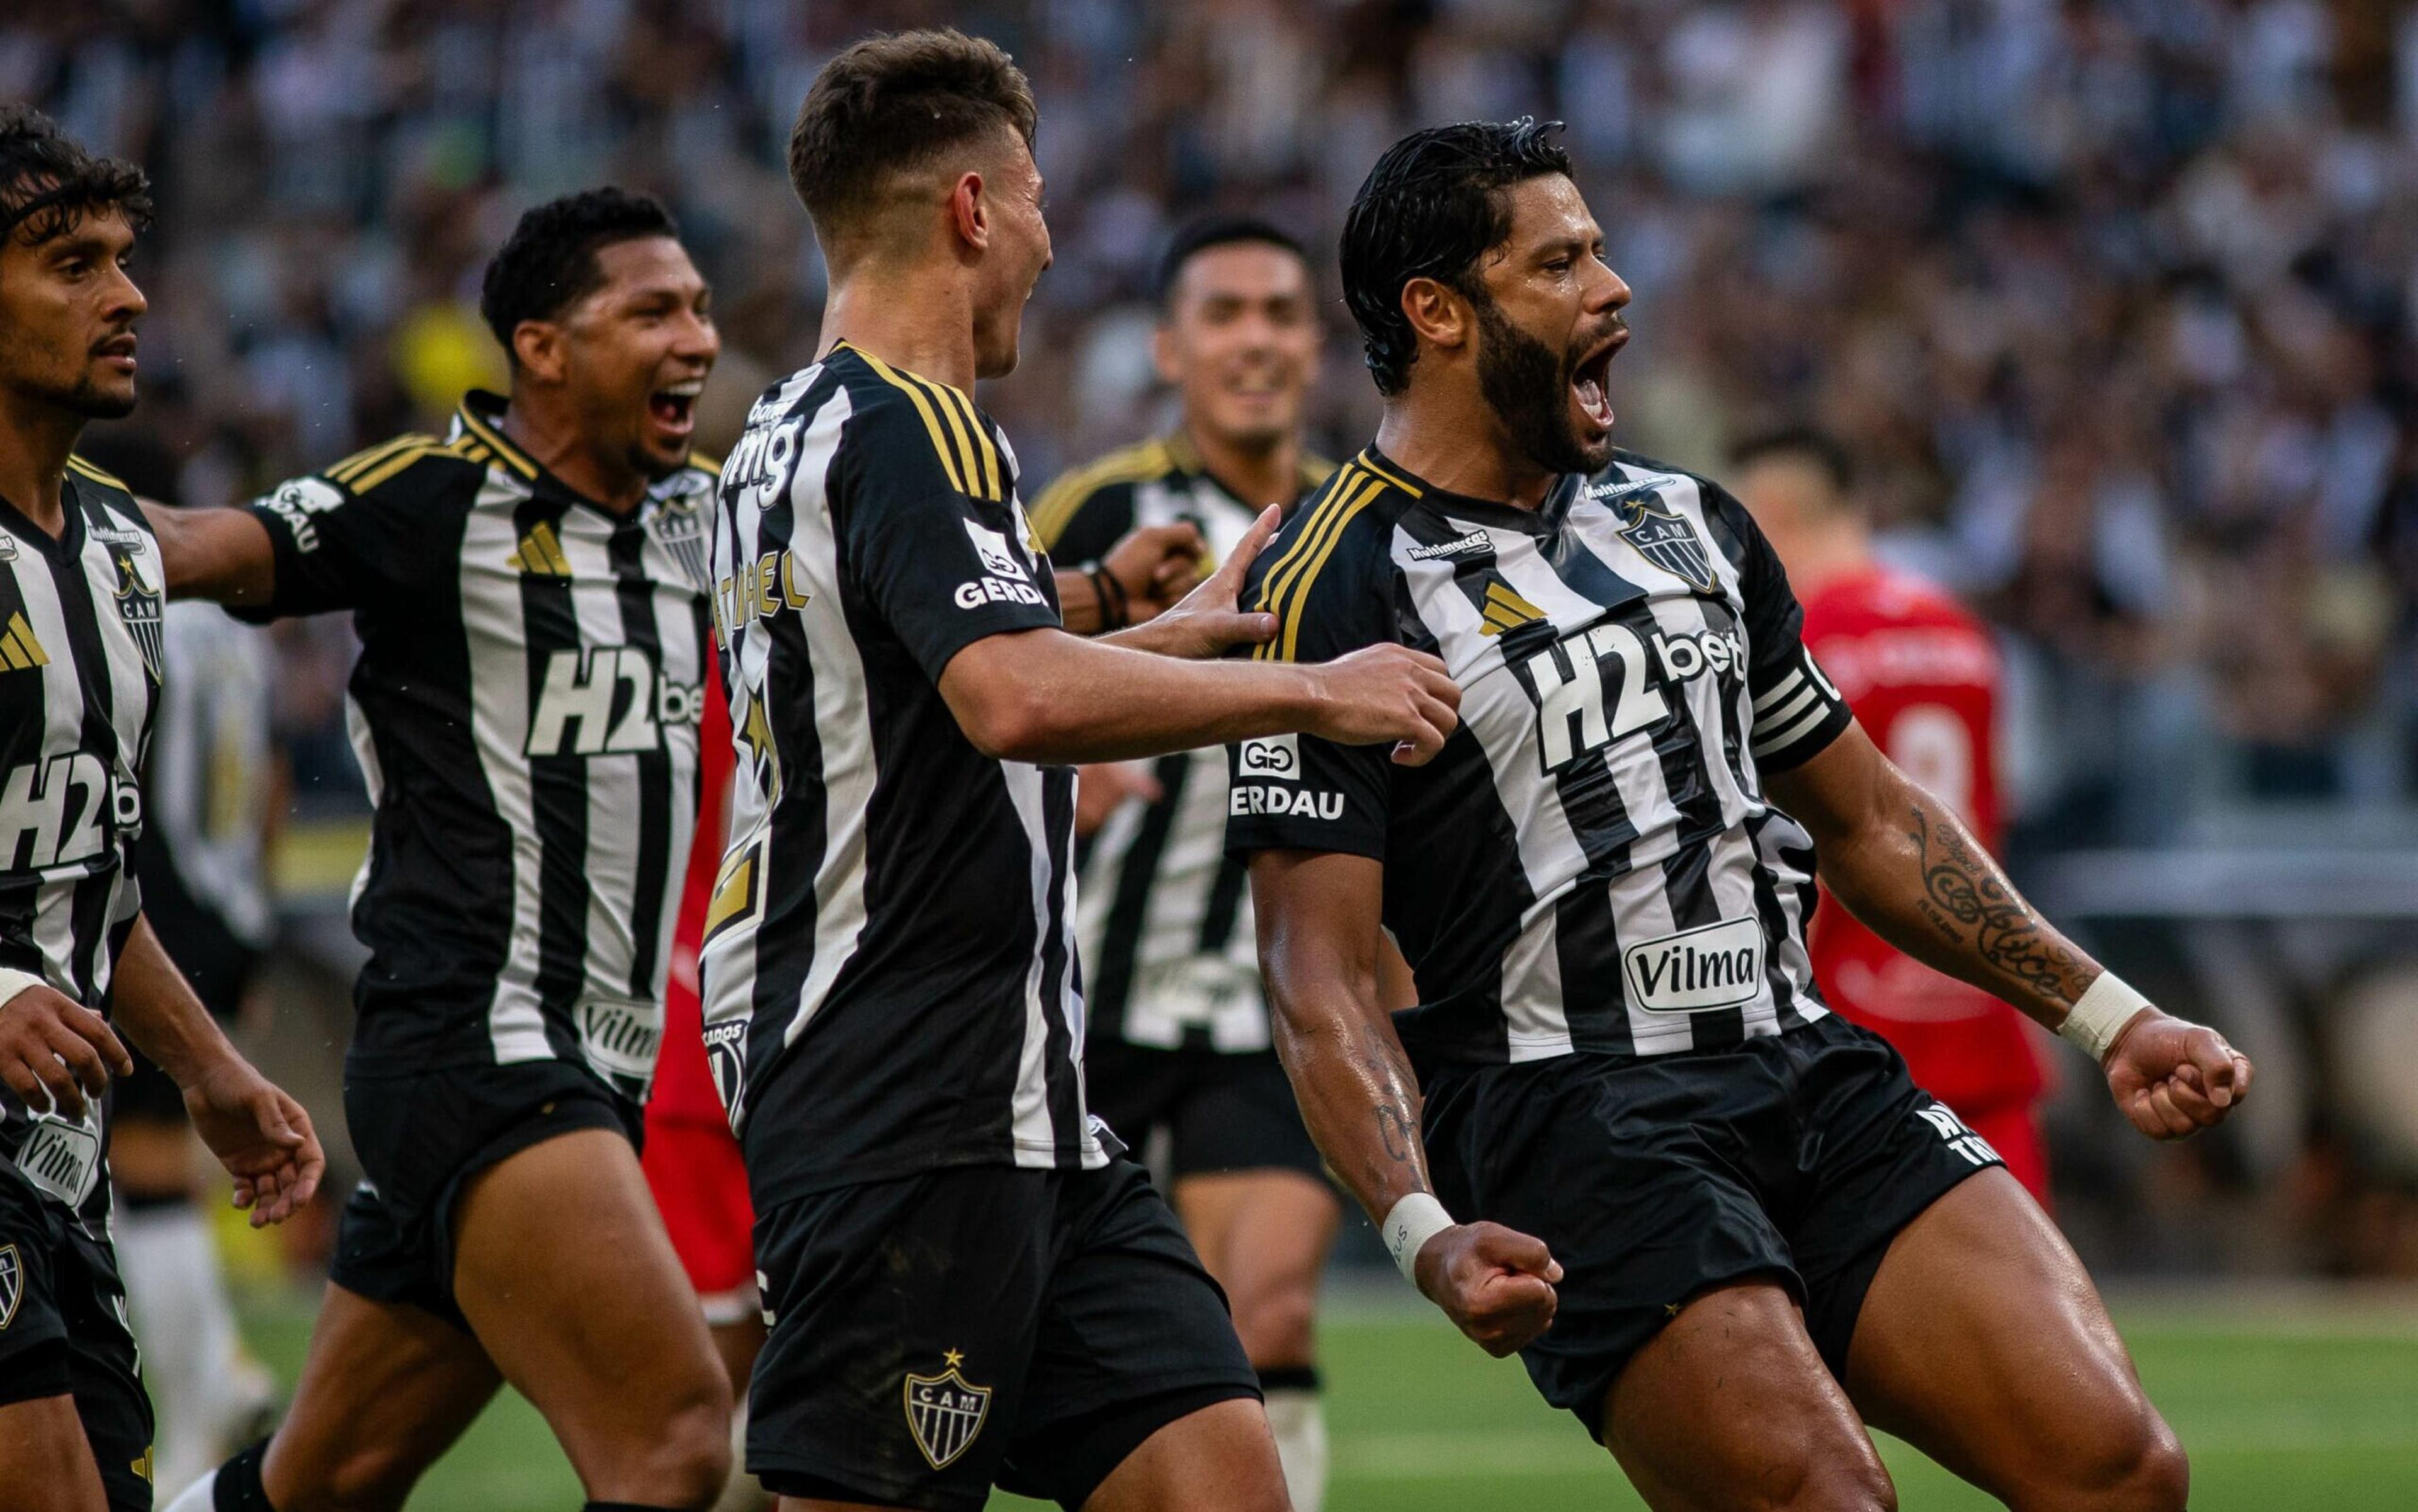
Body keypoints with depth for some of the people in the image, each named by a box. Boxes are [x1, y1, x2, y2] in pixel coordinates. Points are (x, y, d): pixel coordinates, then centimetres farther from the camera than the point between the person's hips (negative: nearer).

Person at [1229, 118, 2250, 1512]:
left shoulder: (1685, 521, 19)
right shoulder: (1342, 586, -4)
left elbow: (1873, 824, 28)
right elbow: (1321, 974, -10)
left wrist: (2107, 1016, 21)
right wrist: (1423, 1231, -25)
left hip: (1811, 1072, 6)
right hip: (1568, 1122, -6)